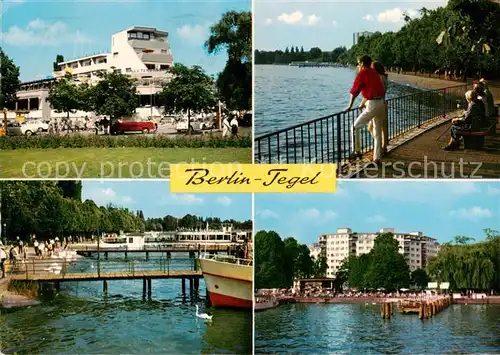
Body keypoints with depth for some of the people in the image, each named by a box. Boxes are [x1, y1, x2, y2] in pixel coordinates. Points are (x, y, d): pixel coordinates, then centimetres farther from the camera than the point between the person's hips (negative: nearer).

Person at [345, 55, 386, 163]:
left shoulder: (362, 74, -3)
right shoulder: (375, 73, 18)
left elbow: (354, 92, -3)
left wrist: (350, 106, 9)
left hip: (372, 105, -7)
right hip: (381, 104, 7)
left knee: (355, 127, 6)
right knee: (378, 133, 11)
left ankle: (357, 151, 4)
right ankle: (377, 158, 13)